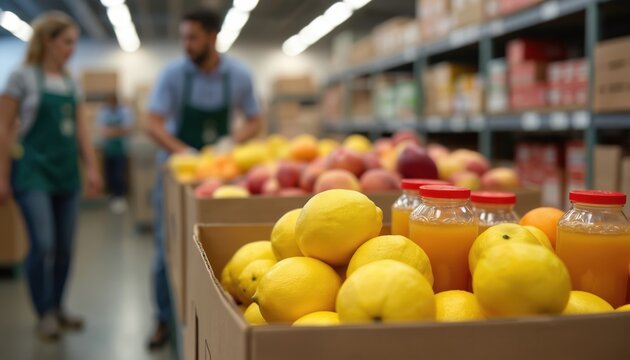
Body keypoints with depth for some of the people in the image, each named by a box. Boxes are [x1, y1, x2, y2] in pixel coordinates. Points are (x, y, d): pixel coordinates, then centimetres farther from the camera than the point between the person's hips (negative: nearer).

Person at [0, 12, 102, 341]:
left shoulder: (70, 82, 12)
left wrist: (92, 168, 8)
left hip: (67, 173, 6)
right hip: (34, 172, -6)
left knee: (65, 247, 7)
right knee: (43, 245, -10)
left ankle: (58, 308, 22)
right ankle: (44, 314, 6)